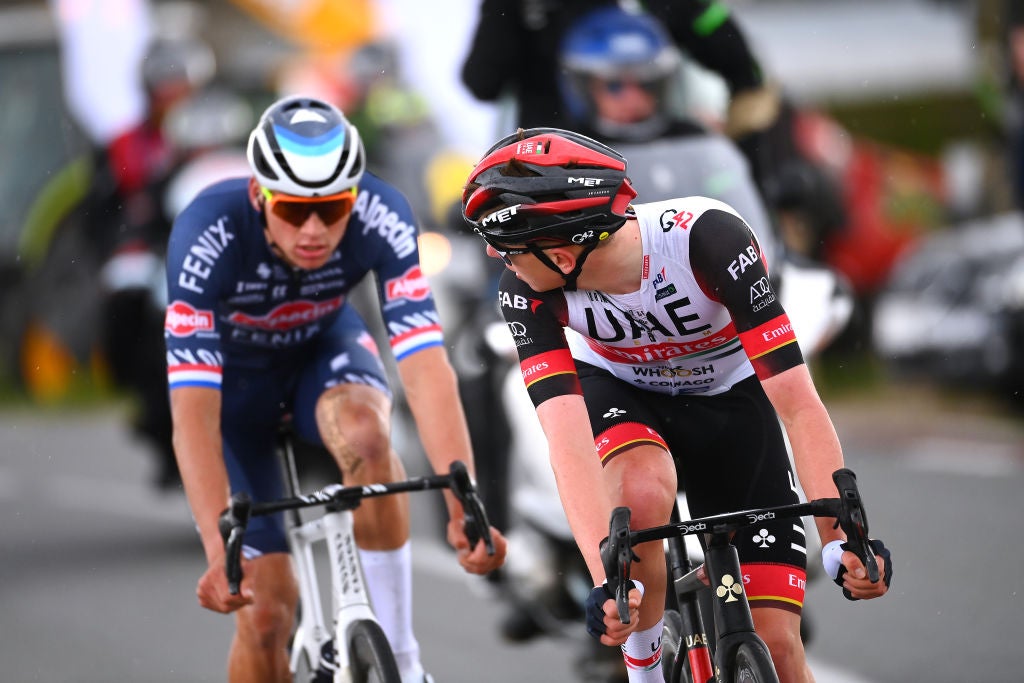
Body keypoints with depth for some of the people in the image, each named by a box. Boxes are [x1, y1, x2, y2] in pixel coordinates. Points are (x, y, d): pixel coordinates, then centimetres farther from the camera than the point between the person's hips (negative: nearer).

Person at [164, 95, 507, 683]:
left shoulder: (382, 217, -32)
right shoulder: (210, 234, -37)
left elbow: (425, 368, -37)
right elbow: (194, 410, -41)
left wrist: (464, 508, -49)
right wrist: (220, 551, -51)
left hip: (322, 348, 1)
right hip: (232, 374, -1)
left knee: (365, 432, -35)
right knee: (266, 608, -12)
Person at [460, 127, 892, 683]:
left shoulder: (706, 237, -36)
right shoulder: (527, 292, -29)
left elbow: (797, 403, -36)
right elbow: (568, 442, -38)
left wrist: (842, 537, -46)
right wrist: (607, 582, -51)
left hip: (727, 397, -1)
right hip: (616, 392, 1)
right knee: (642, 493, -36)